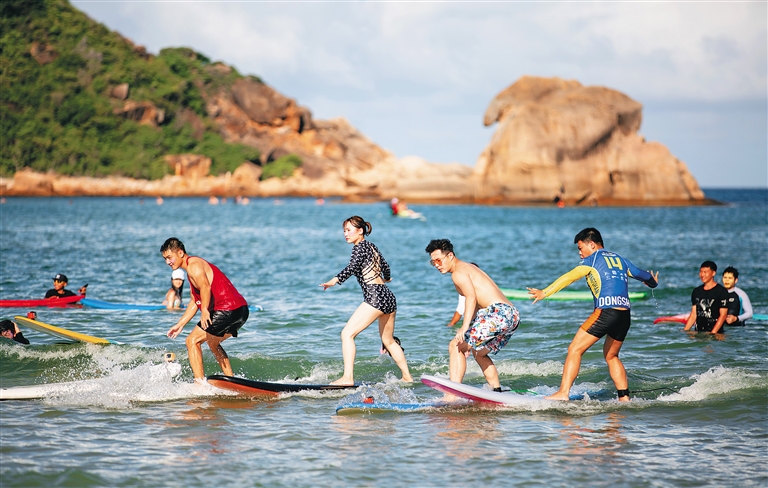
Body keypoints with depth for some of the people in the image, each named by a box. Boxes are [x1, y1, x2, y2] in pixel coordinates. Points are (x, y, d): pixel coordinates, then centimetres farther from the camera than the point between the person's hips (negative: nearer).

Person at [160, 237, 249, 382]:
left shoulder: (193, 265, -6)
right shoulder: (193, 268, 26)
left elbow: (205, 287, -26)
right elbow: (195, 302, 29)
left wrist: (205, 311, -36)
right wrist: (179, 325, 27)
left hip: (227, 309, -11)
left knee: (193, 340, -7)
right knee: (212, 342, 30)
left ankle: (200, 382, -14)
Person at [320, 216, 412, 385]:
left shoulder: (359, 246, -4)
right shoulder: (371, 246, 20)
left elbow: (352, 267, -22)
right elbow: (384, 265, 34)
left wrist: (335, 280, -38)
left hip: (375, 296, -9)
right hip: (389, 297, 9)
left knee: (347, 333, -14)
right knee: (388, 341, 25)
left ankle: (348, 378, -25)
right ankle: (407, 377, 32)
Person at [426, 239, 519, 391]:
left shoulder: (458, 272, -3)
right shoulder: (468, 268, 26)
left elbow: (471, 297, -20)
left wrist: (465, 327, -30)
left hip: (498, 313, -10)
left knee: (455, 346, -10)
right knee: (479, 353, 30)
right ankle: (497, 392, 28)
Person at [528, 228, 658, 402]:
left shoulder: (593, 259, 6)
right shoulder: (619, 260, 23)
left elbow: (570, 277, -7)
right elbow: (643, 275, 35)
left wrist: (545, 292, -13)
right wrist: (653, 282, 58)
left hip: (605, 312, -7)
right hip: (625, 315, 7)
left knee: (575, 349, -4)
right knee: (611, 356, 25)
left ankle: (563, 393, -14)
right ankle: (624, 397, 19)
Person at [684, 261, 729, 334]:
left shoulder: (721, 291, -3)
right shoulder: (696, 291, 15)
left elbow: (723, 315, -7)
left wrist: (712, 334, -15)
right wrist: (685, 331, 6)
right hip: (698, 332, 5)